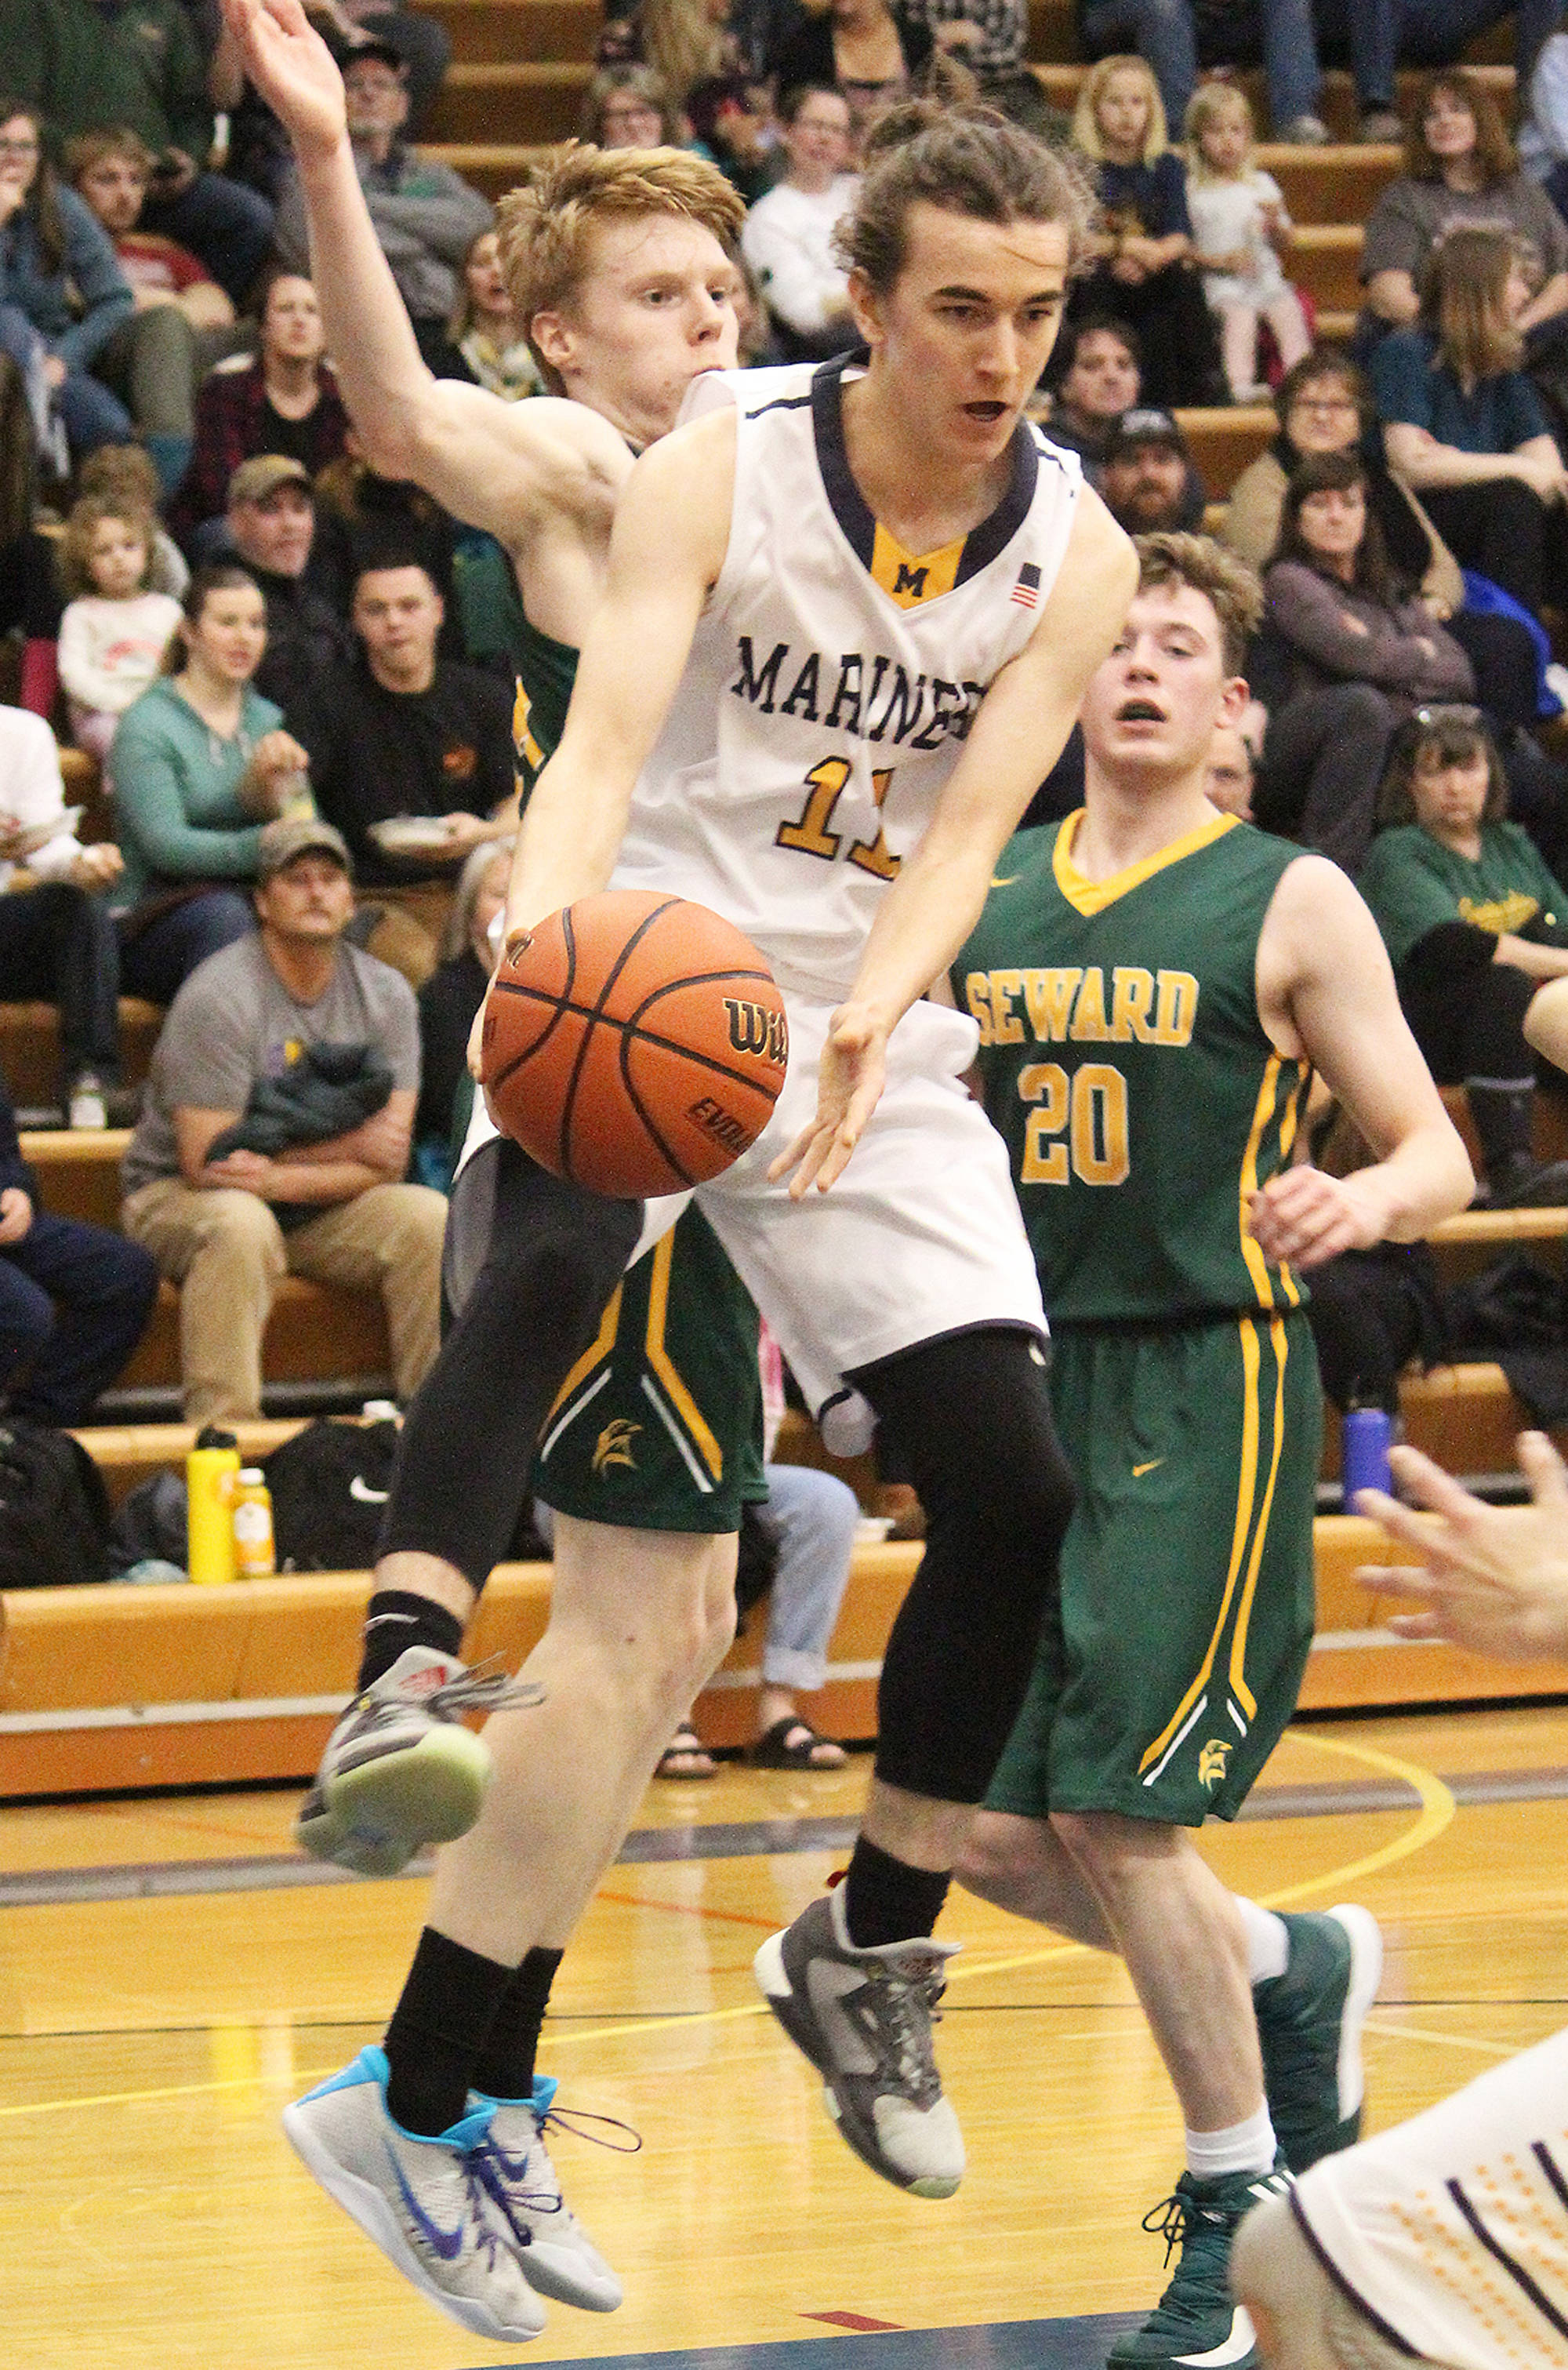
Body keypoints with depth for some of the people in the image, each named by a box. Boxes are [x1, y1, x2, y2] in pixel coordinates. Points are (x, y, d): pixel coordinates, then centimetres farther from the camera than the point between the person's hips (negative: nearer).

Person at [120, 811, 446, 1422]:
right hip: (179, 1201, -5)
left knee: (428, 1218, -19)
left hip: (315, 1209, 5)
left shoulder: (385, 994, -1)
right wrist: (346, 1149, -16)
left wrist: (279, 1178, -25)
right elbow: (205, 1164, -22)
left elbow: (387, 1161, -7)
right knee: (239, 1224, -38)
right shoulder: (218, 998, -18)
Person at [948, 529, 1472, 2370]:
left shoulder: (1290, 905, -2)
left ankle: (1238, 2212, 6)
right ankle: (1292, 1971, 30)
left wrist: (1367, 1202, -25)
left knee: (1113, 1814, -12)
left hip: (1207, 1391, -5)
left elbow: (1440, 1156, -3)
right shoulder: (979, 897, 10)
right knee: (994, 1831, 3)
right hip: (1031, 1382, 5)